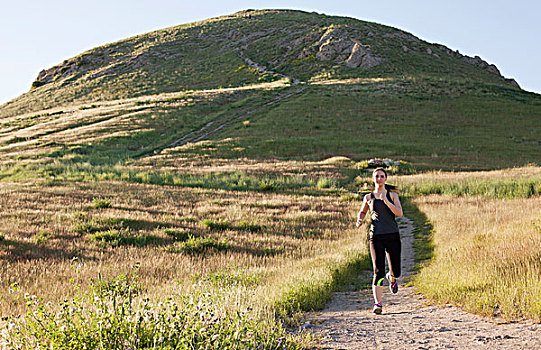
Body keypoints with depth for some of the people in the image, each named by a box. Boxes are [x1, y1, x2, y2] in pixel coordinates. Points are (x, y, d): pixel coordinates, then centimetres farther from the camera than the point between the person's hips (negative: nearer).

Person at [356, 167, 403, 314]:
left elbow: (399, 213, -8)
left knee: (396, 271, 8)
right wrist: (359, 220, 5)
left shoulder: (392, 195, 7)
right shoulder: (368, 197, 10)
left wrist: (386, 201, -18)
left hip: (393, 236, 1)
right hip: (376, 237, -1)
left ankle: (391, 277, 46)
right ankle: (377, 303, -13)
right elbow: (362, 211, 27)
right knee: (378, 271, -14)